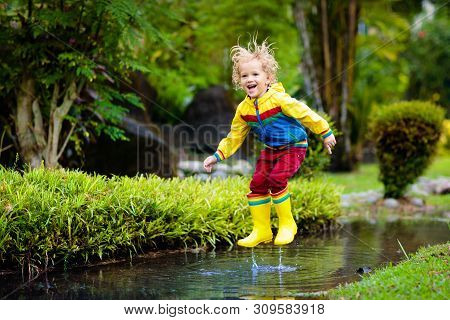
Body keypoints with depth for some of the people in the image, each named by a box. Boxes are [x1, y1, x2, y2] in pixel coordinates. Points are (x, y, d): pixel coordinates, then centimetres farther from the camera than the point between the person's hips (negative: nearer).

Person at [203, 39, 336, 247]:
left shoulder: (278, 99, -22)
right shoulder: (244, 109, -3)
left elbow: (306, 114, -15)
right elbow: (234, 137, 9)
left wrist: (325, 133, -9)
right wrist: (217, 156, 2)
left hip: (293, 147, -6)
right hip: (270, 150, 6)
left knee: (276, 179, -23)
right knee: (257, 183, -2)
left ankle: (287, 224, -4)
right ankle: (261, 231, 12)